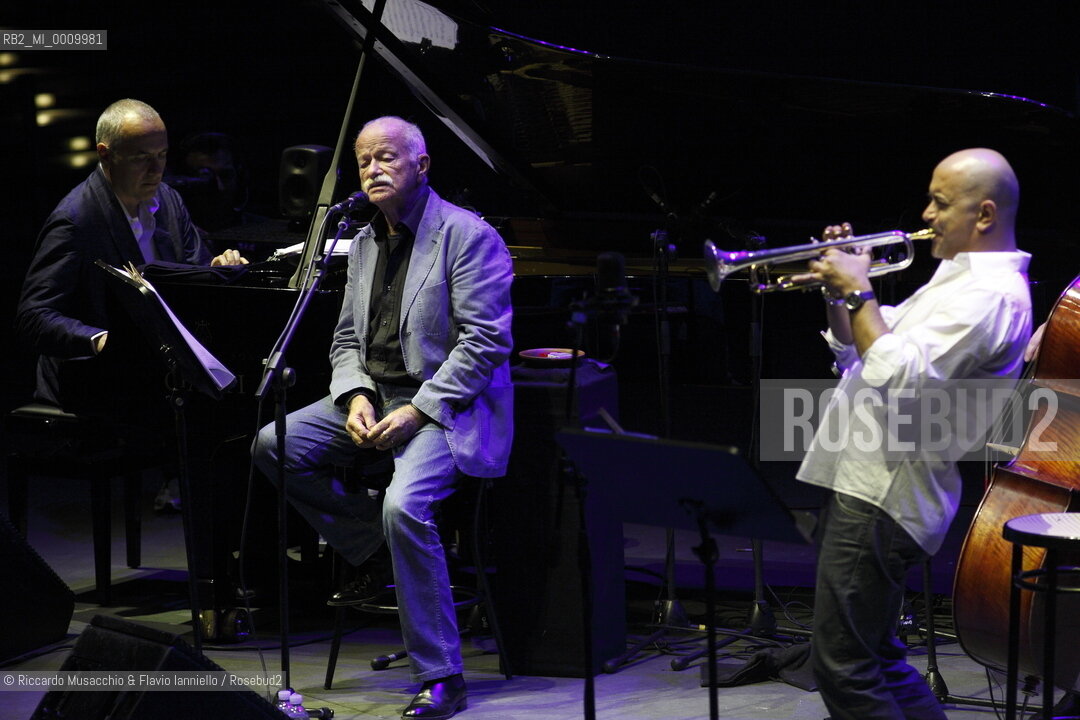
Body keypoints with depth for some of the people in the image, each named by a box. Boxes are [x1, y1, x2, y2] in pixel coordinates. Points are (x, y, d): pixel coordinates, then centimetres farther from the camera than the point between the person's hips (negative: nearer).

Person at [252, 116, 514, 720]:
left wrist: (418, 412, -22)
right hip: (377, 395, 8)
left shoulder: (469, 235, -10)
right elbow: (347, 338, 17)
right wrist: (357, 397, -5)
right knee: (274, 445, -9)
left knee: (405, 505, -32)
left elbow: (486, 342, -16)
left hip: (449, 404, -8)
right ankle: (373, 555, 5)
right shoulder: (365, 243, 15)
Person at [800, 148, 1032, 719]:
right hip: (863, 483, 11)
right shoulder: (957, 279, 20)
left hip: (883, 497, -11)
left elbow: (899, 376, -26)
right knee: (874, 658, 18)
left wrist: (860, 292, -16)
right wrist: (838, 289, 8)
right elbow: (857, 352, 25)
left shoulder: (992, 293, -15)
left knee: (843, 670, -11)